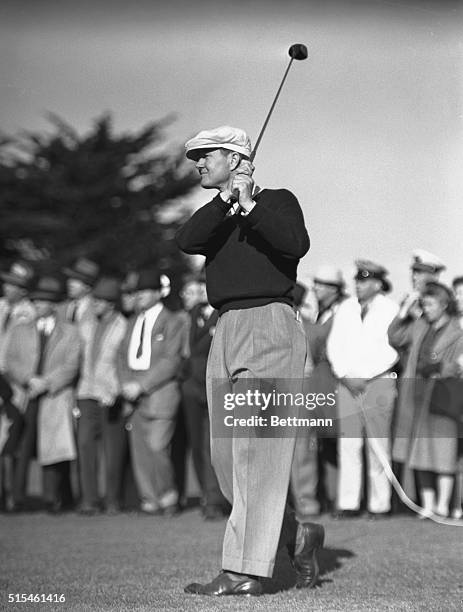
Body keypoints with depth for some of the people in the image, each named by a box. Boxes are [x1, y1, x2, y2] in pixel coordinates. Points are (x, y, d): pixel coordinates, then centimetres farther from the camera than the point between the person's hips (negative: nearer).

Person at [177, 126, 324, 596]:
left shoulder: (278, 201, 5)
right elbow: (187, 242, -2)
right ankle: (298, 536, 20)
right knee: (225, 457, 4)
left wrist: (249, 206, -20)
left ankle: (245, 572, -14)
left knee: (254, 449, -13)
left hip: (269, 324, -7)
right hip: (226, 331, 7)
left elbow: (296, 243, -16)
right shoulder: (214, 216, 22)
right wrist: (228, 199, -11)